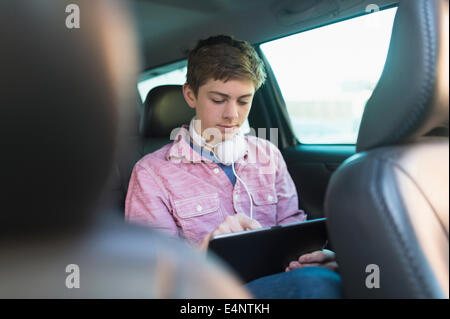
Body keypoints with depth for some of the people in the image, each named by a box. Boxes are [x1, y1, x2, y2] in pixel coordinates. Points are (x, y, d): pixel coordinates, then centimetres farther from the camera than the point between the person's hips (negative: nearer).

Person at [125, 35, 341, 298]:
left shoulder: (268, 155, 14)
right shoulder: (151, 173, -1)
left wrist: (313, 255, -12)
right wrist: (203, 250, -28)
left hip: (277, 281, 6)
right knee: (318, 283, -33)